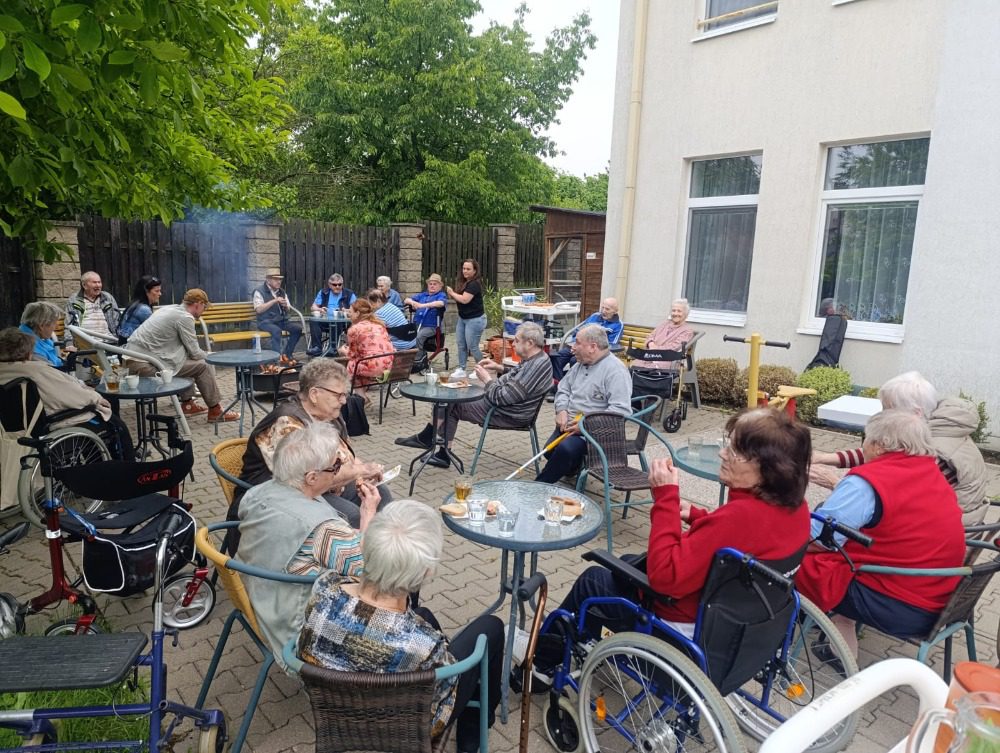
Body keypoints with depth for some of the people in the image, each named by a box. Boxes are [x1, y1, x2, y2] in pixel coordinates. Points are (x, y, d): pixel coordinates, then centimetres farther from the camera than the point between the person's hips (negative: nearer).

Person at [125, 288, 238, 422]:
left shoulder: (170, 308, 15)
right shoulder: (185, 317, -12)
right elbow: (195, 353, -8)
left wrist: (204, 354, 18)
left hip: (134, 357, 9)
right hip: (146, 365, -9)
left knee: (187, 357, 23)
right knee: (203, 366, -3)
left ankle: (187, 403, 23)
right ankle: (215, 411, 7)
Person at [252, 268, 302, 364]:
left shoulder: (282, 292, 16)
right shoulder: (259, 291, -2)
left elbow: (287, 311, 19)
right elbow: (259, 309, -15)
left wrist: (285, 306, -6)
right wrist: (274, 301, -17)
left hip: (282, 320, 6)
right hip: (266, 321, -6)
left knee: (298, 328, -18)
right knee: (276, 330, -36)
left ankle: (287, 354, -7)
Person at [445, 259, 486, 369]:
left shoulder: (474, 284, -18)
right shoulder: (462, 282, 9)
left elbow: (464, 299, -27)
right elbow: (458, 299, 10)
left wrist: (452, 293, -11)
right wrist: (452, 296, -13)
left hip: (475, 320, -9)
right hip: (462, 318, 9)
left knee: (472, 347, -2)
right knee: (461, 345, 9)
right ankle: (461, 369, 18)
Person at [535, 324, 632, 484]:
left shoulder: (615, 370, -15)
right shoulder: (580, 364, 13)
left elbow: (621, 410, -23)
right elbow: (563, 389, 19)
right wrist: (562, 410, -3)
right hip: (570, 424, 8)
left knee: (565, 449, -31)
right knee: (550, 450, -12)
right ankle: (573, 467, 19)